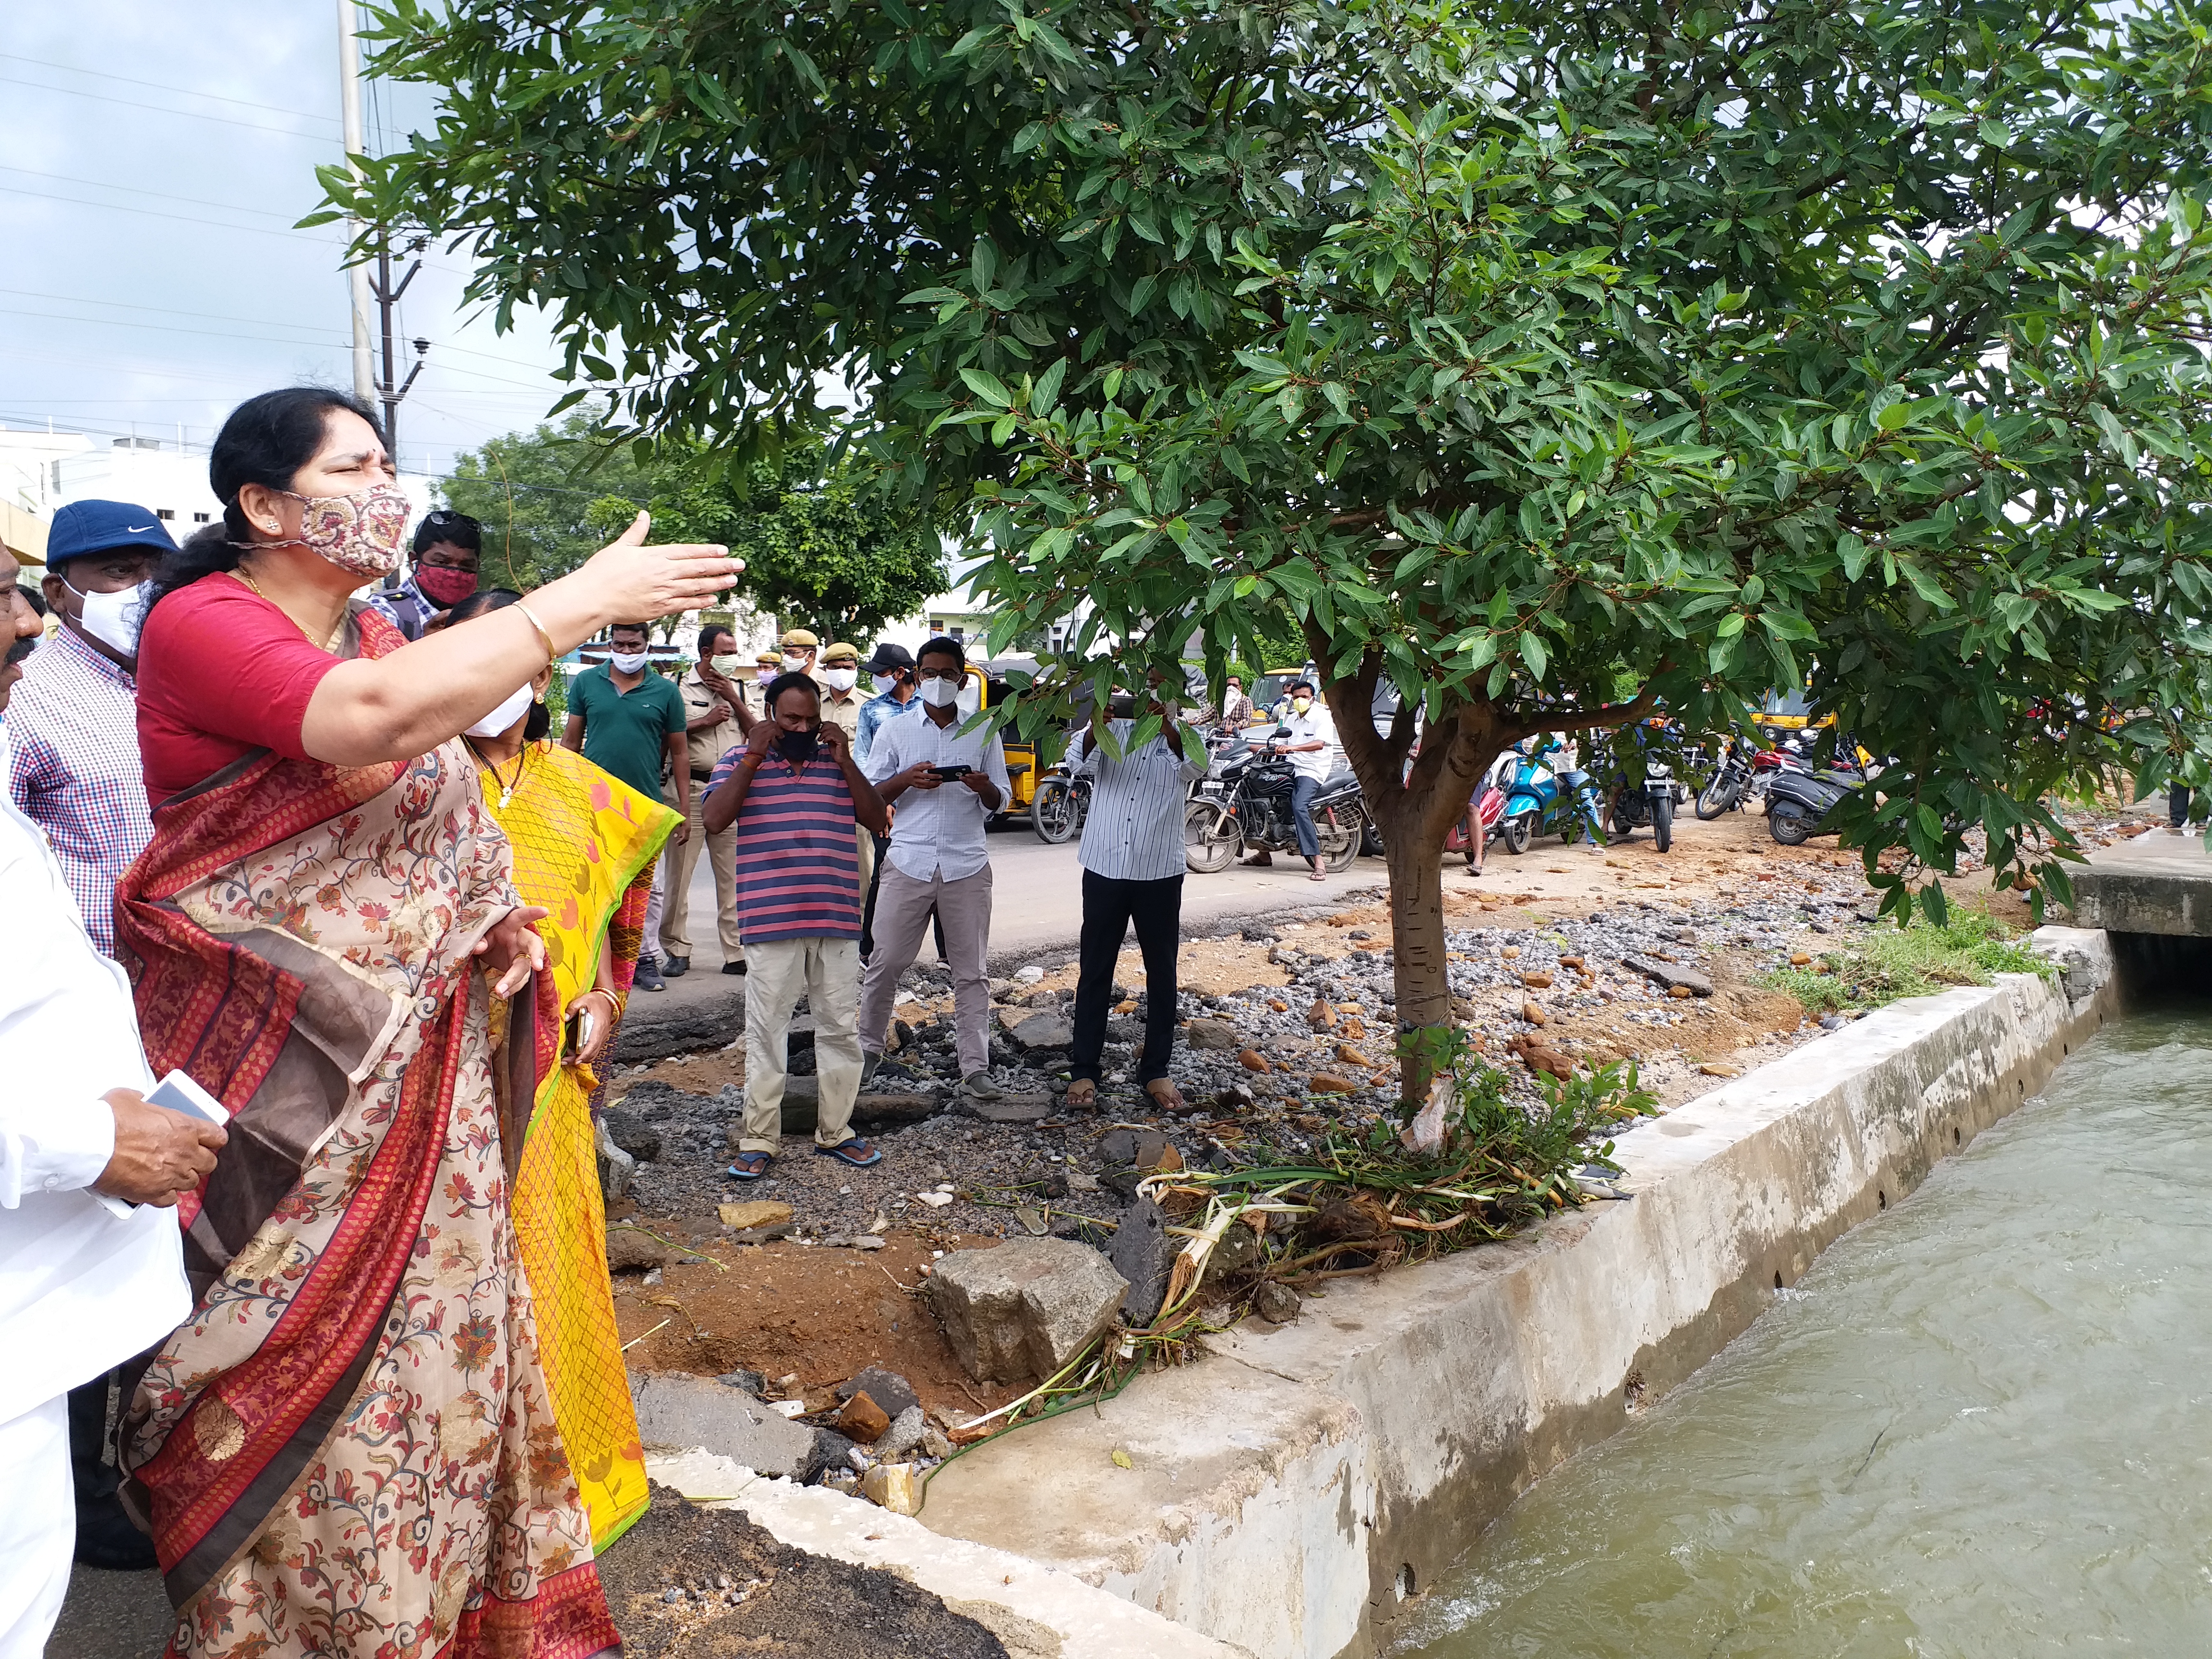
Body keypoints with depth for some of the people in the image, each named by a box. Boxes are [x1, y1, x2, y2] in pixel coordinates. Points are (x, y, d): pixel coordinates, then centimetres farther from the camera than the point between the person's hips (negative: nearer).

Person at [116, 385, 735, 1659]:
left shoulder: (375, 633, 11)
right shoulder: (202, 624, -13)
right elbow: (380, 718, -33)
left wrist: (492, 917, 5)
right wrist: (589, 597, -30)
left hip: (425, 1060, 7)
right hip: (288, 1072, -7)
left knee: (430, 1331, 15)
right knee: (304, 1355, 2)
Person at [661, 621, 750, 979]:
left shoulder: (734, 689, 16)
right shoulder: (679, 688, 0)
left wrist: (733, 699, -1)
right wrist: (705, 721, -11)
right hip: (691, 788, -4)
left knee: (734, 874, 3)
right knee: (678, 872, 0)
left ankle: (737, 953, 7)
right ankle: (677, 950, 10)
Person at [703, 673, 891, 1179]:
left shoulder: (838, 761, 12)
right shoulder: (740, 761, 4)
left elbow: (877, 820, 3)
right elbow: (715, 819, -11)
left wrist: (845, 761, -4)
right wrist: (753, 758, -12)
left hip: (838, 920, 3)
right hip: (771, 923, -3)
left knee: (839, 1028, 9)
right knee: (766, 1032, 3)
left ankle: (836, 1131, 22)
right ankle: (759, 1139, 13)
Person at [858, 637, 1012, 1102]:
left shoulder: (984, 733, 10)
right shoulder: (894, 732, 9)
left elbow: (999, 804, 12)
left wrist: (984, 788, -11)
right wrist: (905, 780, -11)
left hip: (967, 866, 0)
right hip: (909, 862, 0)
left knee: (970, 972, 1)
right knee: (885, 963, 2)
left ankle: (975, 1070, 4)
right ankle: (869, 1049, 21)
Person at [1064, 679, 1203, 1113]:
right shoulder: (1113, 728, 6)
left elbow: (1194, 766, -20)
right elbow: (1081, 760, -14)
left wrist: (1166, 725, -39)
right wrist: (1095, 726, -35)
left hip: (1161, 874, 0)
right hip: (1104, 869, 0)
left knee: (1161, 972, 7)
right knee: (1095, 971, 4)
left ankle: (1155, 1070, 17)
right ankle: (1084, 1070, 11)